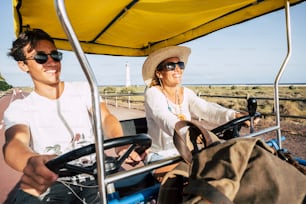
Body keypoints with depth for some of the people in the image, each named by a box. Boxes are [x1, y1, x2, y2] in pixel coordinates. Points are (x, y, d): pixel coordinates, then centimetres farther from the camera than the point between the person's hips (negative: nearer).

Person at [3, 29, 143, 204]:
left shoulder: (84, 89, 6)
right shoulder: (18, 109, 2)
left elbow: (106, 118, -8)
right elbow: (15, 142, -17)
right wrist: (31, 162, -42)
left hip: (93, 177, 1)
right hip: (51, 184, 0)